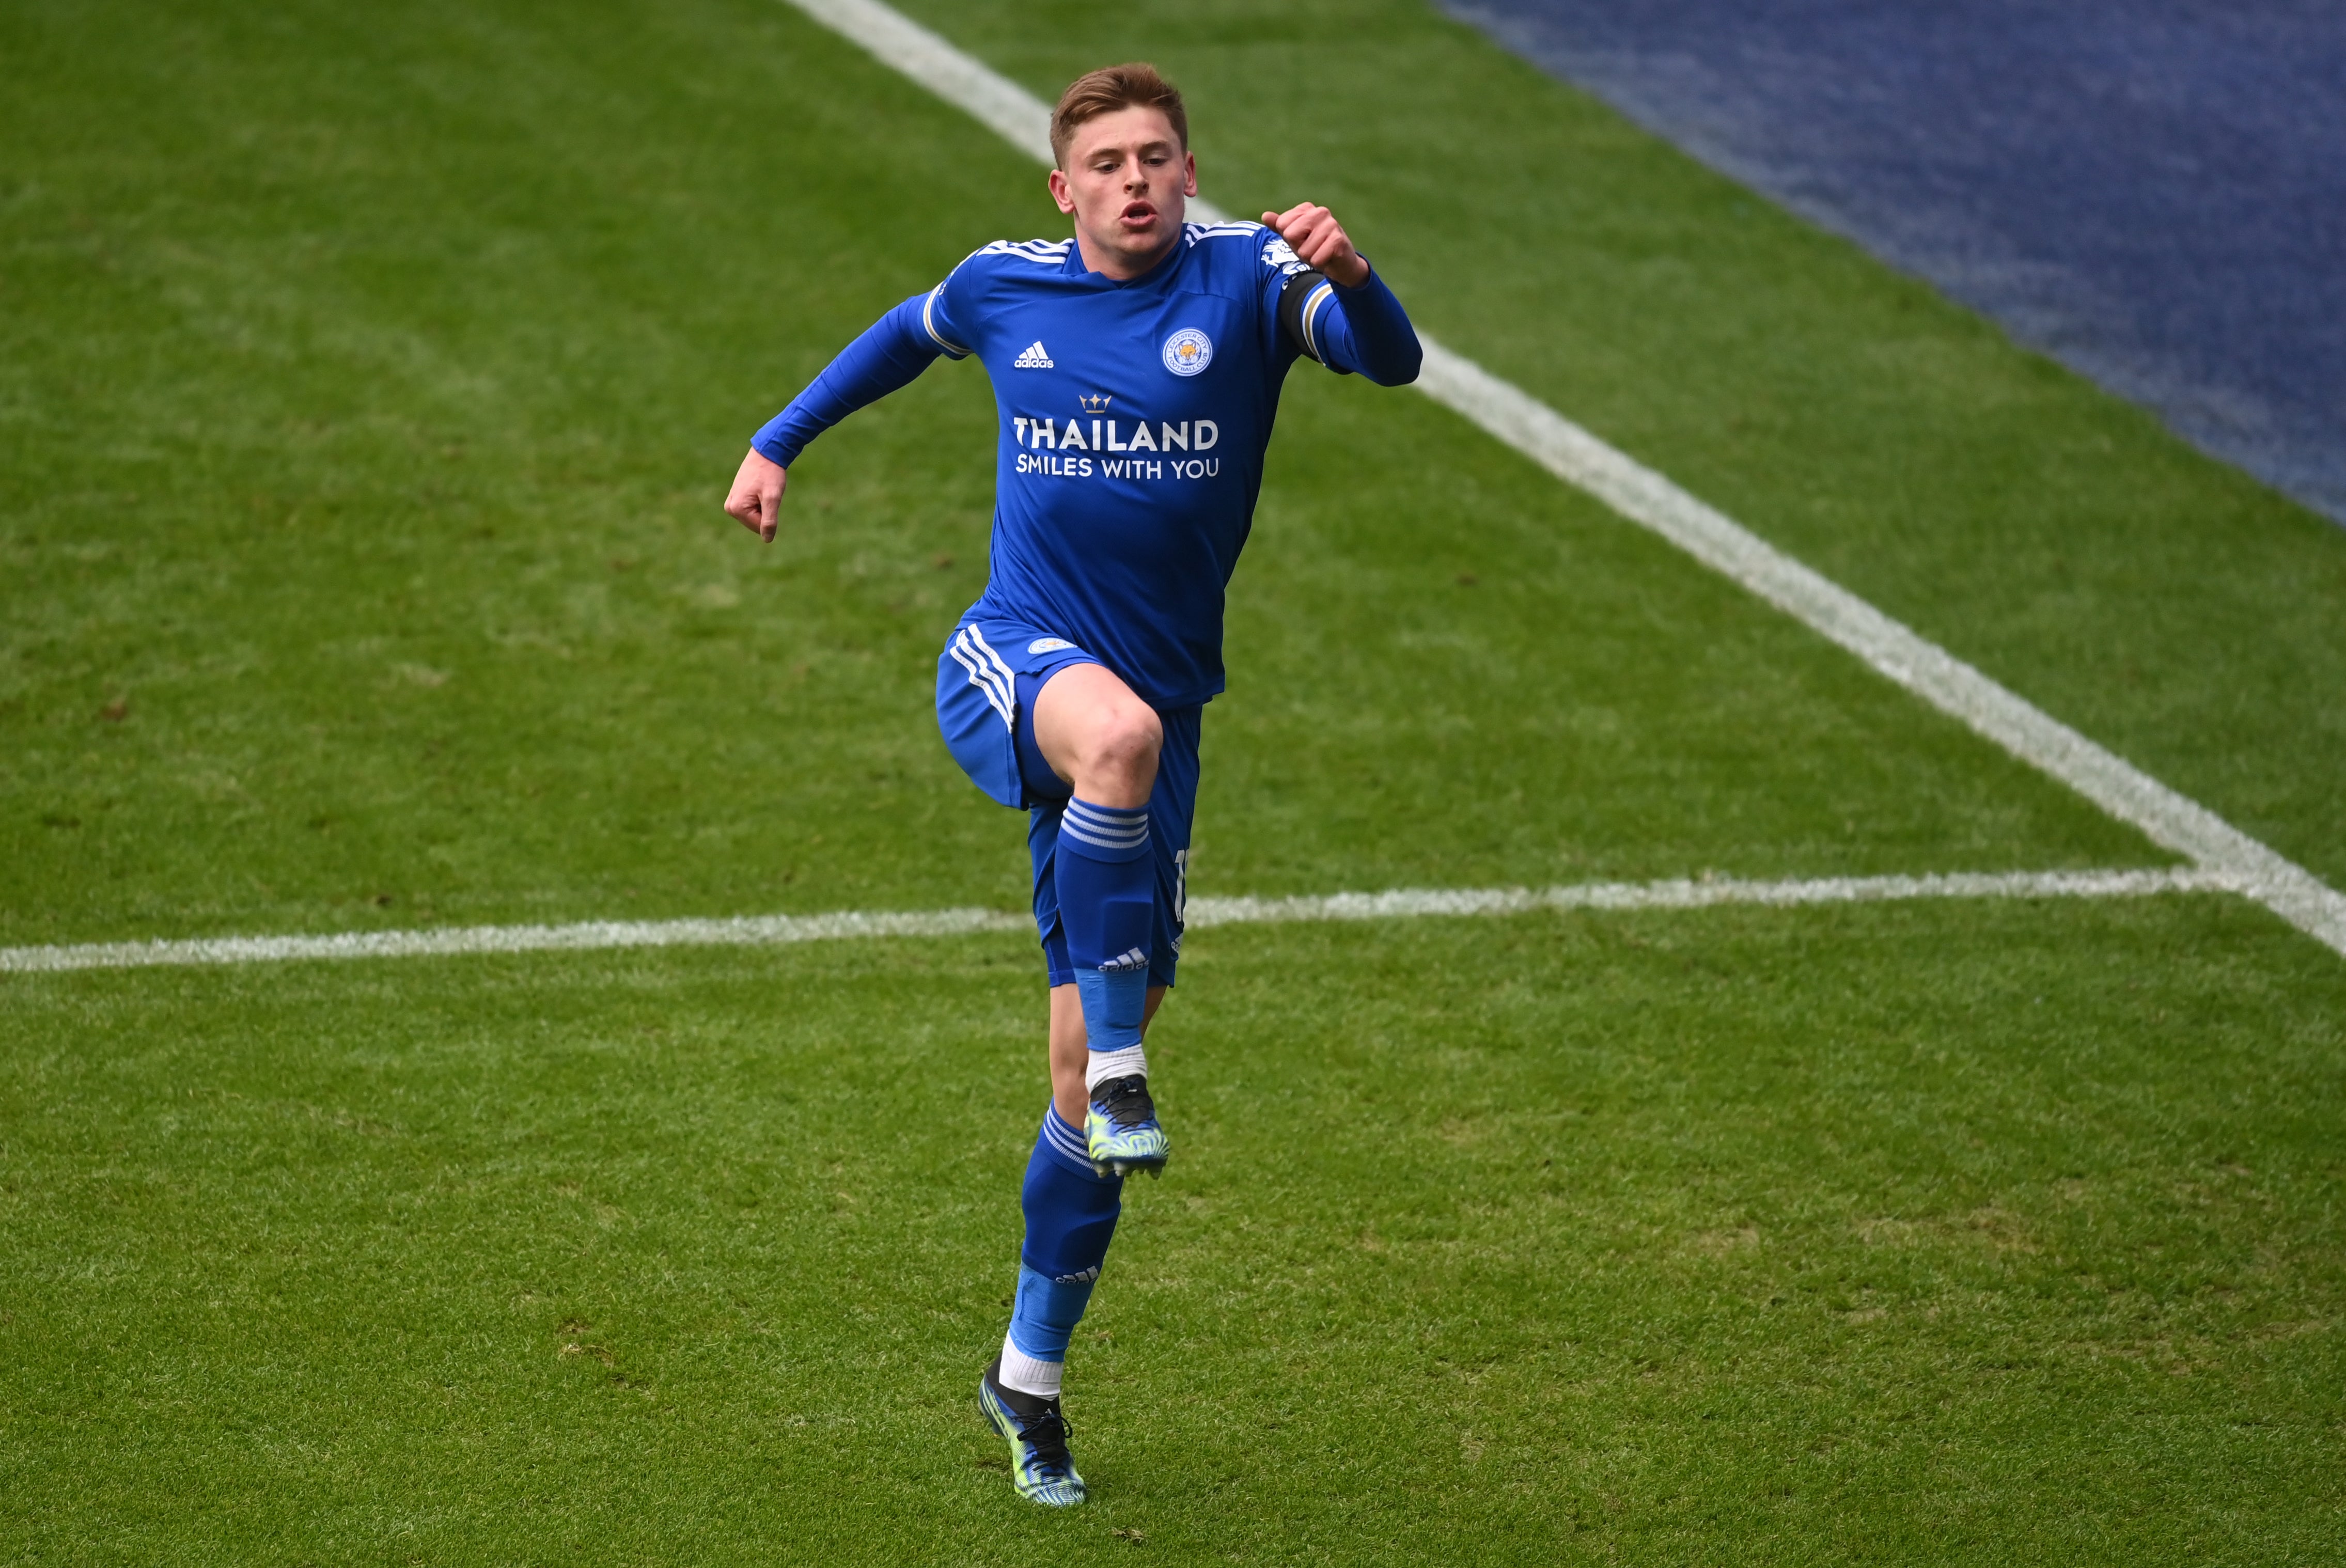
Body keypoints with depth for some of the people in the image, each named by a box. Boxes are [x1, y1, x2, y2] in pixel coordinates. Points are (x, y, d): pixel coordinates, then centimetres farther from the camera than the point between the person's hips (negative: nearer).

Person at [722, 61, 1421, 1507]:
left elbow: (1391, 362, -21)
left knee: (1086, 1072, 4)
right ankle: (1122, 1059, -32)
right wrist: (780, 442, 31)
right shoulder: (1006, 288, 5)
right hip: (1011, 667, 0)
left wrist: (1351, 277, -41)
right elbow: (909, 337, 29)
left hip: (1152, 713, 1)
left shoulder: (1243, 279, -3)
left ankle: (1030, 1376, 20)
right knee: (1119, 729, -40)